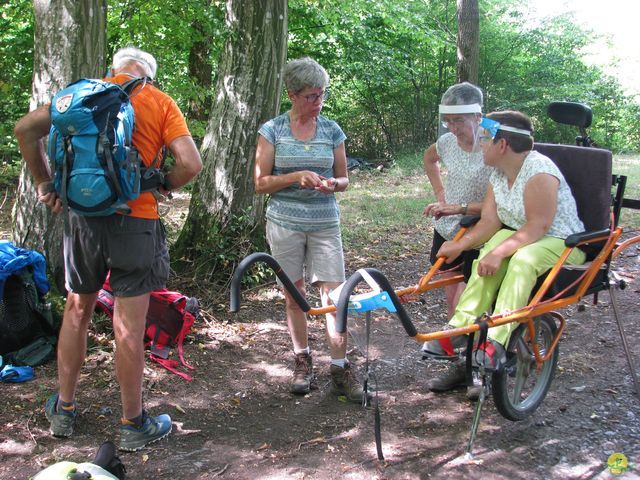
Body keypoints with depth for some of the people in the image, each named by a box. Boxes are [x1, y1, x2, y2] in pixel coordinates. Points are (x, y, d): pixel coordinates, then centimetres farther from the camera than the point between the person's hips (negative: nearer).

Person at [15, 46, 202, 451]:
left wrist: (44, 183, 10)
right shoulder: (161, 103, 1)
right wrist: (160, 187, 6)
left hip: (84, 216, 3)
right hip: (135, 220, -3)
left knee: (77, 312, 18)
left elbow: (26, 129, 3)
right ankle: (134, 425, 14)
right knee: (129, 327, 2)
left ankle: (64, 410, 30)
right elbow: (191, 164, -11)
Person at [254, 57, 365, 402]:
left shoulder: (332, 130, 5)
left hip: (325, 224, 1)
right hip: (285, 223, -1)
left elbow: (343, 179, 11)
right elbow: (261, 183, -2)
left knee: (334, 294, -6)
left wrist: (332, 184, -13)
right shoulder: (273, 130, -1)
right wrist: (296, 177, -18)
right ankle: (302, 361, 22)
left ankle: (340, 370, 2)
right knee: (293, 295, 7)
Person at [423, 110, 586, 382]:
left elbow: (537, 226, -29)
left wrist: (500, 251, -38)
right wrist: (460, 245, -19)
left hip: (562, 242, -7)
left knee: (522, 260, -36)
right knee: (488, 255, -24)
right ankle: (460, 329, -28)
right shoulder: (498, 175, 2)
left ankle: (495, 341, -39)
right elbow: (489, 220, -4)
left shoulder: (539, 171, -23)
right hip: (520, 235, 7)